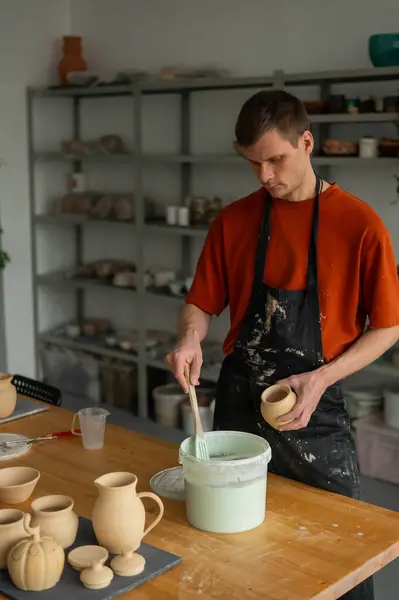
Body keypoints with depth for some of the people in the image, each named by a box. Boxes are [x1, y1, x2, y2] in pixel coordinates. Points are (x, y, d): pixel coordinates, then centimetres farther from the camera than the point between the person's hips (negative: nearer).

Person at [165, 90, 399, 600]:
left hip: (315, 414, -3)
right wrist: (189, 339, -16)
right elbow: (202, 304, 7)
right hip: (238, 405, 3)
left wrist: (320, 377, -18)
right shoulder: (233, 221, 0)